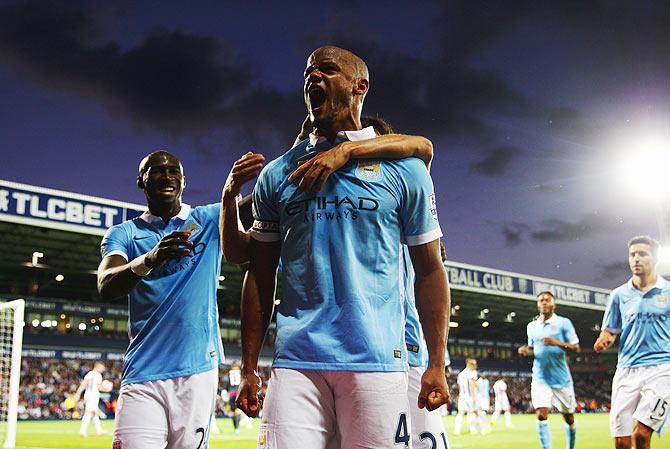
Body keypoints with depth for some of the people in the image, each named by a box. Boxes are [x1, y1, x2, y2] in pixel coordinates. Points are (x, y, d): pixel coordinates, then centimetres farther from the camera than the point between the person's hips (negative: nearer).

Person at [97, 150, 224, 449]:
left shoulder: (209, 220, 12)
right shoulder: (124, 233, 9)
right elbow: (106, 286, -9)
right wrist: (150, 259, -30)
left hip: (198, 370, 1)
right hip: (143, 375, 0)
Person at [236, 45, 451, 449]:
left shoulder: (404, 168, 6)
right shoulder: (277, 174, 11)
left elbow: (430, 271, 7)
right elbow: (260, 277, 13)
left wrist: (437, 363, 0)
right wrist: (249, 369, 8)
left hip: (377, 360, -1)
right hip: (296, 361, 2)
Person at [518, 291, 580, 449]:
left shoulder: (563, 322, -1)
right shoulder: (531, 326, 10)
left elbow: (576, 347, -6)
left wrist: (558, 343, -23)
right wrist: (525, 351, -2)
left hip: (562, 378, -1)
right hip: (540, 378, 2)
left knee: (569, 418, 10)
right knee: (542, 415, -15)